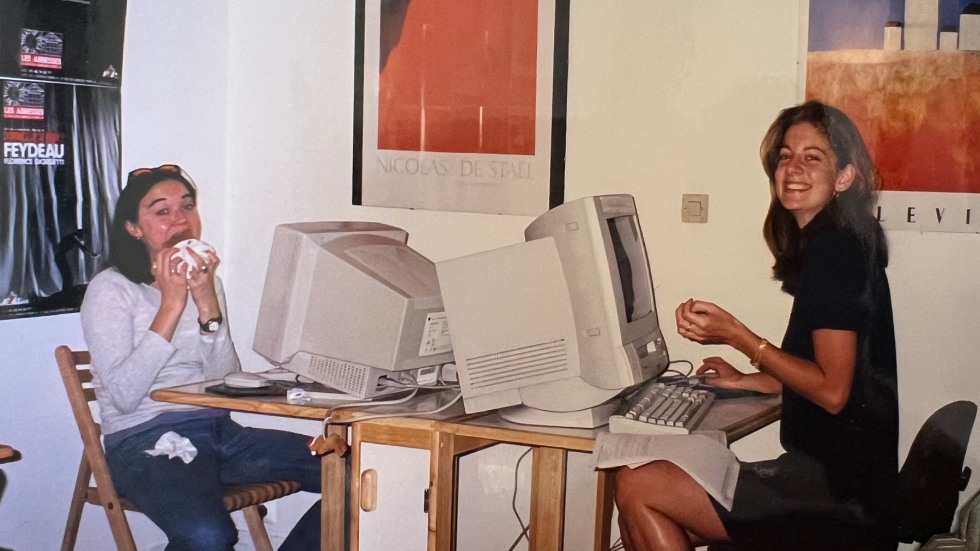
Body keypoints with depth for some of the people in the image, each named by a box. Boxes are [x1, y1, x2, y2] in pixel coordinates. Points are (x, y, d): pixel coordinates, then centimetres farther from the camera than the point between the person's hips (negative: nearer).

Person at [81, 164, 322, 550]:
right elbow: (124, 396, -16)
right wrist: (171, 303, -15)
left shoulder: (207, 282, 14)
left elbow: (227, 384, 3)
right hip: (145, 441, -6)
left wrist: (207, 302, -10)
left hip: (218, 430, 6)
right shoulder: (110, 290, -4)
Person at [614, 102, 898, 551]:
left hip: (840, 492, -10)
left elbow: (832, 391, -19)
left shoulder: (834, 250, -14)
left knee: (636, 485, -9)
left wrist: (735, 335, -16)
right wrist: (746, 381, 22)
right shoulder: (834, 247, 15)